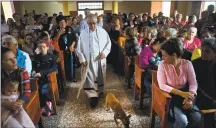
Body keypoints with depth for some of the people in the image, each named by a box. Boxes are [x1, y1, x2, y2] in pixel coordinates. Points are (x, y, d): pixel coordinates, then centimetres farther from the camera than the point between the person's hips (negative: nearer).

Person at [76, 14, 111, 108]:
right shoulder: (83, 33, -3)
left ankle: (100, 91, 38)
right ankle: (93, 96, 10)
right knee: (90, 78, -2)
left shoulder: (102, 32, -2)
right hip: (89, 60, -1)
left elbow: (108, 43, 5)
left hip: (100, 59, 2)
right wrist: (82, 59, -10)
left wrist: (105, 52, -12)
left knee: (101, 77, 16)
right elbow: (79, 48, -1)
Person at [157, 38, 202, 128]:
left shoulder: (187, 64, -6)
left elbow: (193, 83, -5)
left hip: (185, 95, 3)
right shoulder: (162, 65, -12)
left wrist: (190, 97, -22)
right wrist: (181, 93, -23)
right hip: (170, 96, -3)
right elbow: (162, 86, -16)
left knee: (197, 118, -18)